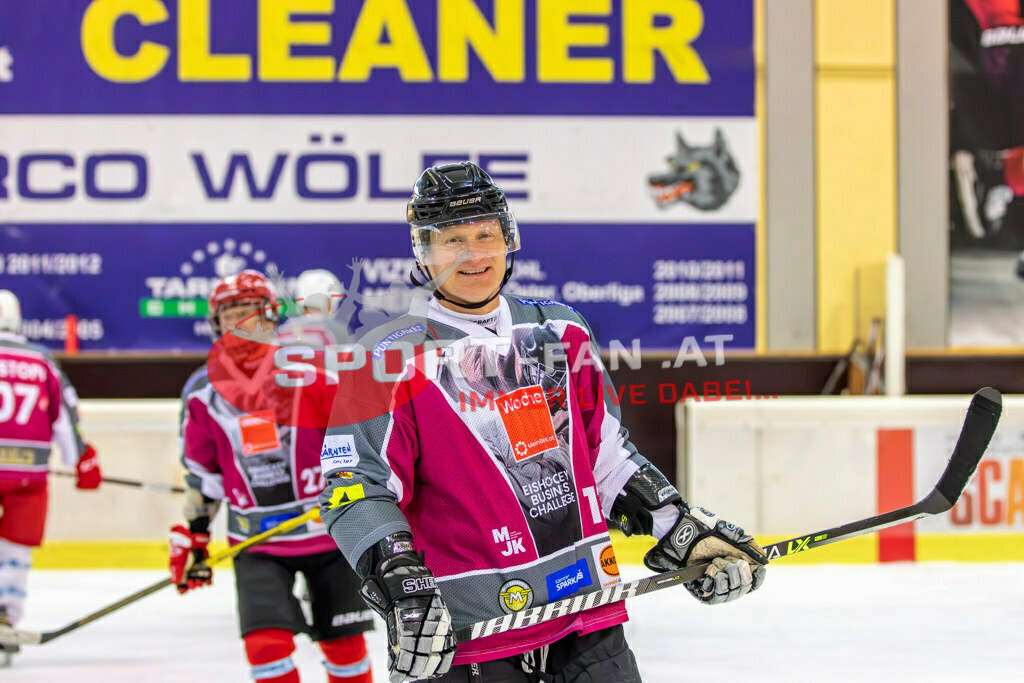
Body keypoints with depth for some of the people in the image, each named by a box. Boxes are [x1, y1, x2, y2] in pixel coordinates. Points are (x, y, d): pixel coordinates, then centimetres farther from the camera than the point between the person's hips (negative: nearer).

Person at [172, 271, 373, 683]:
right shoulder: (203, 391, 2)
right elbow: (202, 473, 13)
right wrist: (192, 536, 13)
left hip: (329, 529, -1)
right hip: (257, 541, 2)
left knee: (344, 641, 8)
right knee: (266, 643, -14)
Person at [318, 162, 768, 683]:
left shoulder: (560, 333, 12)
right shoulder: (394, 360, -4)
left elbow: (607, 454, 21)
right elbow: (354, 486, -10)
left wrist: (681, 529, 14)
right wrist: (398, 582, -24)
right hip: (468, 630, -4)